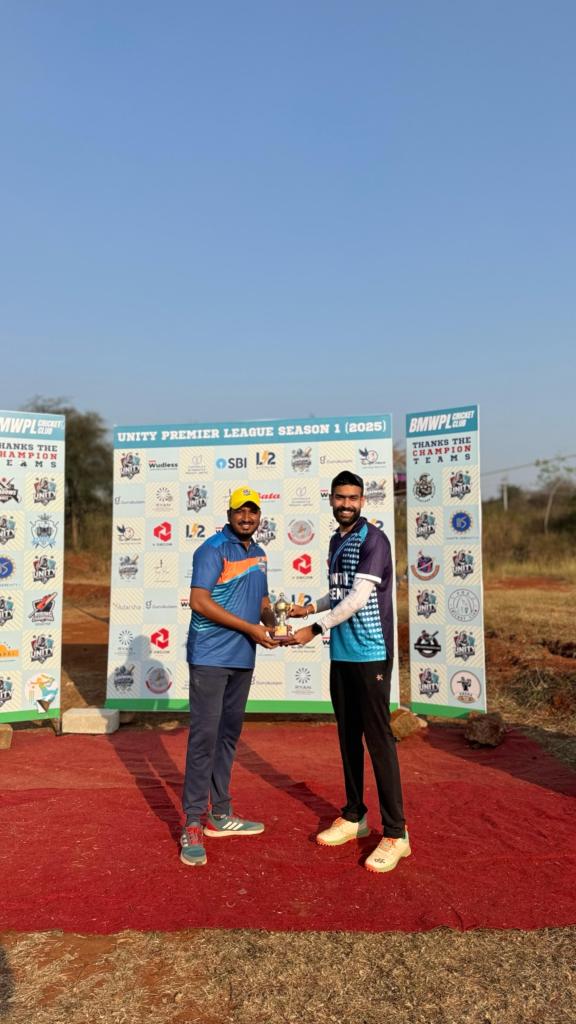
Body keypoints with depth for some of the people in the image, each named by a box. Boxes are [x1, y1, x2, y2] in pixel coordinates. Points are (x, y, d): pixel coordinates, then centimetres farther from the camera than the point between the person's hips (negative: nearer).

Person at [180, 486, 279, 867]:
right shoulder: (213, 549, -10)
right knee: (204, 736, -6)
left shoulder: (259, 554, 13)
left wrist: (271, 621, -1)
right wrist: (249, 628, -18)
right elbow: (199, 601, -19)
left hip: (243, 658, 8)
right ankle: (193, 824, 4)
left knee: (229, 734, 15)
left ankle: (220, 814, 27)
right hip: (210, 657, -8)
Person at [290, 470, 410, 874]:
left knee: (378, 739, -3)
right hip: (341, 654, 8)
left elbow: (359, 599, -18)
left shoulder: (374, 540, -12)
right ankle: (354, 817, 28)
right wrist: (310, 606, 8)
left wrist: (314, 629, -17)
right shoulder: (336, 541, 13)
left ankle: (396, 833, 7)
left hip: (371, 654, -8)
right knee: (348, 736, 14)